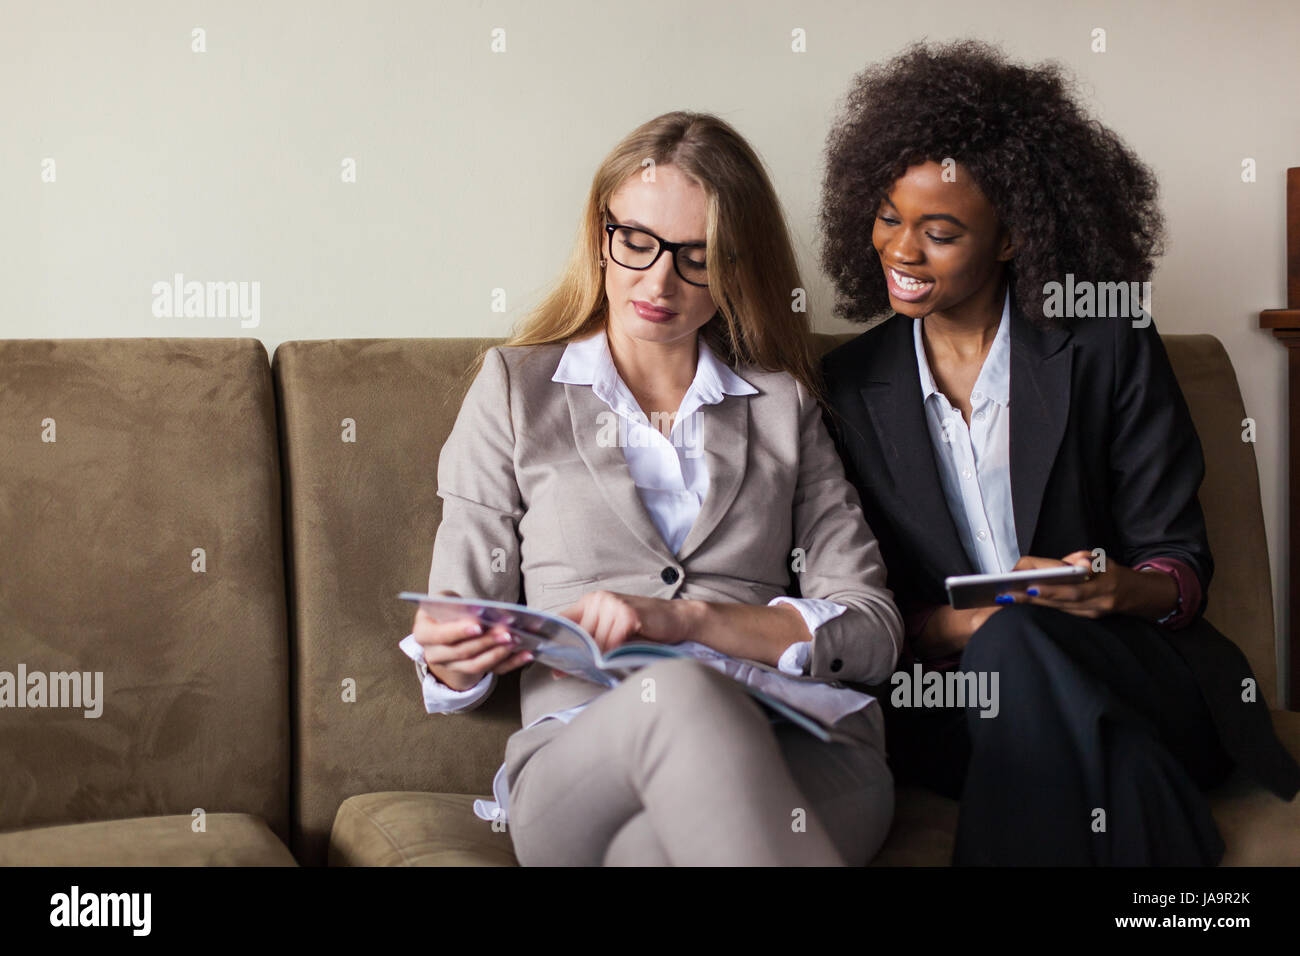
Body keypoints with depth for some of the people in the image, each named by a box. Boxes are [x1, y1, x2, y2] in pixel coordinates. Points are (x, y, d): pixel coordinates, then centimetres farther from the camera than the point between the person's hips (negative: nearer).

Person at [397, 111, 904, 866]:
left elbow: (873, 633, 8)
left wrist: (687, 617, -8)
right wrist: (451, 660, -11)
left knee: (649, 845, -39)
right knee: (678, 692, -38)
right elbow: (457, 647, 15)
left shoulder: (785, 404, 19)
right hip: (581, 763, 1)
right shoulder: (515, 388, 17)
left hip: (800, 746, -1)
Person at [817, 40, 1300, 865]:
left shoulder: (1109, 350, 1)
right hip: (949, 692, 2)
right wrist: (950, 624, -14)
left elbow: (1180, 565, 2)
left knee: (1018, 643, -34)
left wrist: (1122, 590, -22)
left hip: (1126, 675, -1)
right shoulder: (851, 385, 8)